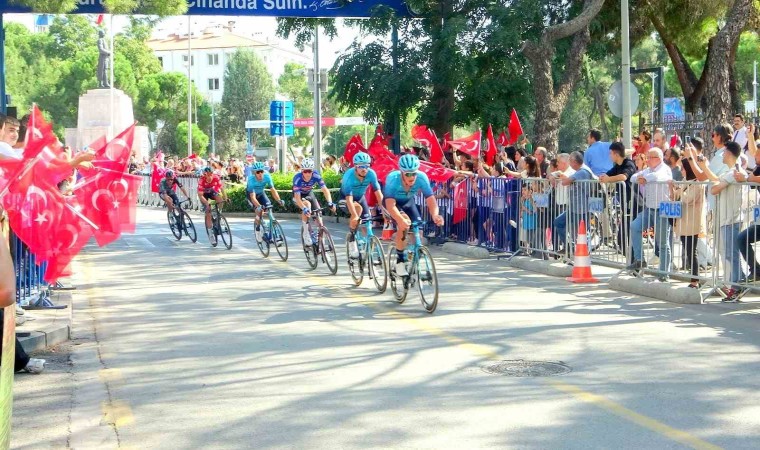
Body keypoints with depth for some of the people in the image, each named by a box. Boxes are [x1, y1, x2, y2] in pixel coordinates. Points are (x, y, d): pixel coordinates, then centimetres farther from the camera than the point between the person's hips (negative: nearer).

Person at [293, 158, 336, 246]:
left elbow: (325, 189, -32)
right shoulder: (297, 178, -36)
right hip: (299, 196, -4)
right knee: (307, 204, -32)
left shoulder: (316, 176, -29)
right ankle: (306, 233, -25)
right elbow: (297, 197, -40)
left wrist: (330, 203, -47)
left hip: (309, 194, 4)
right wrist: (304, 209, -56)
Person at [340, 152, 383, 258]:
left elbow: (378, 193, -25)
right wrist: (355, 216, -52)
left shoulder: (371, 174, -27)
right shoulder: (349, 176, -37)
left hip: (360, 197, 4)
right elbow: (349, 199, -42)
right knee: (358, 209, -31)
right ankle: (352, 241, -21)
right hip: (345, 197, -4)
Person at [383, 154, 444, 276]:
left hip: (408, 202, 3)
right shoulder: (393, 178, -38)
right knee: (404, 223, -29)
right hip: (392, 202, -3)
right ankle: (400, 260, -16)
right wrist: (400, 220, -62)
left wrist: (435, 215, -56)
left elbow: (431, 199, -36)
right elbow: (390, 205, -44)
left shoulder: (422, 177, -32)